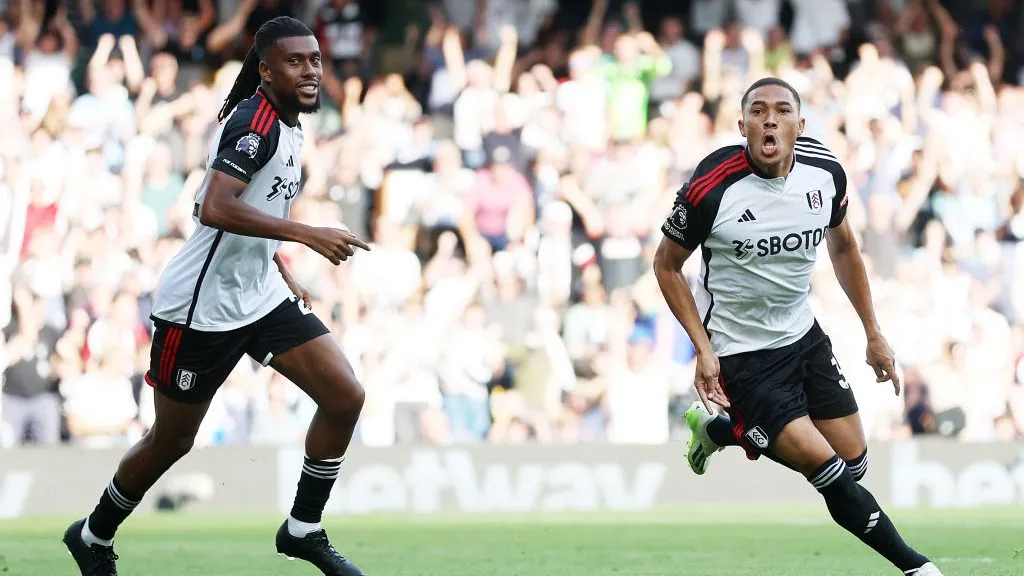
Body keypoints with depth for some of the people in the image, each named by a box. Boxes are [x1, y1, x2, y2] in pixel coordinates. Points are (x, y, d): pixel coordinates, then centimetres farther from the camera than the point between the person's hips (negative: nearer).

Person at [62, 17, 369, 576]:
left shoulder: (286, 126, 9)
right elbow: (215, 209, -34)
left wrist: (285, 276, 19)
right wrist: (307, 234, -34)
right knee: (171, 442, 5)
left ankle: (302, 529, 10)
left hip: (261, 298, 8)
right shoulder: (255, 120, -20)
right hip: (201, 309, -8)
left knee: (345, 397, -4)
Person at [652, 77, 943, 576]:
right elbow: (666, 265, -8)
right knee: (830, 474, -15)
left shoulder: (825, 171, -9)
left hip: (803, 336, 6)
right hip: (740, 352, -6)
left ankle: (717, 430, 30)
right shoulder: (711, 188, -24)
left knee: (854, 462, 11)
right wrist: (703, 347, -15)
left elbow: (843, 247, 11)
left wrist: (873, 334, 12)